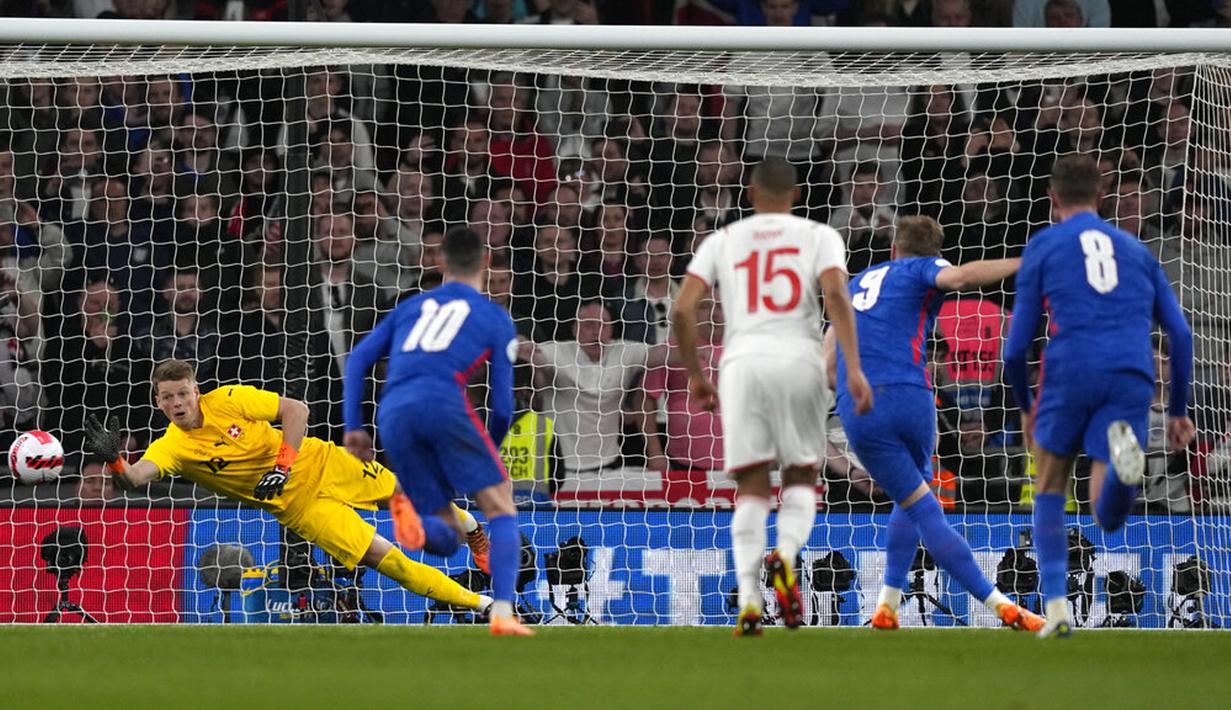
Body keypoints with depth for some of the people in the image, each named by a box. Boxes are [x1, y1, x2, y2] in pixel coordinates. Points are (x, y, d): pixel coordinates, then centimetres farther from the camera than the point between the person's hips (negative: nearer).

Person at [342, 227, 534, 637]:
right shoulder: (496, 318, 18)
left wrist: (353, 427, 16)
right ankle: (502, 612, -17)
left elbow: (358, 360, 18)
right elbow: (502, 405, 12)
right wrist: (490, 448, 29)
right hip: (443, 401, -4)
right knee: (501, 508, 4)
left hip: (393, 414, 4)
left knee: (445, 537, 11)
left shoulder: (411, 307, 29)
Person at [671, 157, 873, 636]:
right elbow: (836, 294, -6)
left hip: (742, 362, 1)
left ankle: (749, 600, -12)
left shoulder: (723, 241, 17)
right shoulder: (818, 237, 12)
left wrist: (695, 376, 19)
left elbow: (682, 312, 8)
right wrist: (854, 368, -11)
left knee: (751, 488, 3)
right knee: (801, 479, 13)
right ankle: (786, 554, -18)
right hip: (799, 361, -1)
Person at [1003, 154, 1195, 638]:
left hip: (1070, 374, -2)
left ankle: (1056, 608, 7)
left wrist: (1026, 407, 27)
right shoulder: (1136, 250, 25)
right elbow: (1180, 334, 18)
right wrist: (1178, 411, 25)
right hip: (1131, 379, 2)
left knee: (1050, 491, 21)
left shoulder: (1043, 246, 16)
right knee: (1108, 516, 0)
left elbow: (1016, 347, 12)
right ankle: (1123, 451, -34)